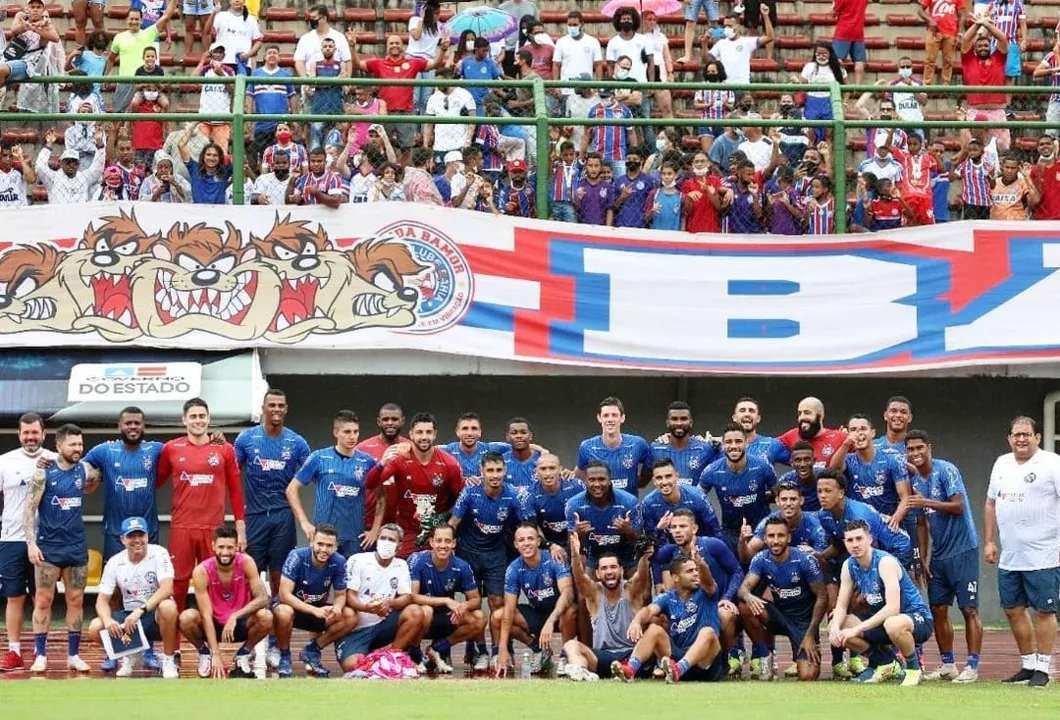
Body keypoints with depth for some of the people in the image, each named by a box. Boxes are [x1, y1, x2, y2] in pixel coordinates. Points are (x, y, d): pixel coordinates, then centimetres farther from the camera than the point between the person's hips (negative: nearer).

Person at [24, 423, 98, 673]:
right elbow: (29, 509, -10)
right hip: (48, 546, -4)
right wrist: (31, 542, -18)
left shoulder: (86, 472, 2)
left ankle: (73, 655, 13)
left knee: (76, 601, 6)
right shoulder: (44, 473, -9)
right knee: (43, 600, -1)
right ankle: (40, 655, 5)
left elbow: (94, 484, 27)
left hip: (77, 546, 4)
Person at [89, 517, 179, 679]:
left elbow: (167, 589, -26)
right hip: (129, 616, 3)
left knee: (168, 607, -37)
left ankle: (168, 660, -15)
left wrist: (140, 611, -36)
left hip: (156, 616, -3)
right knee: (95, 628, -22)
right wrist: (108, 621, -27)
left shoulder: (158, 553, -12)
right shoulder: (115, 562, -2)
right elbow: (102, 600, -4)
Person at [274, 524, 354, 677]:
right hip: (292, 605, -4)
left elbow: (341, 595, -4)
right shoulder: (297, 556, -25)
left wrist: (337, 607, -30)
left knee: (351, 616, -19)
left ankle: (312, 651, 0)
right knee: (283, 612, -39)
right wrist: (314, 611, -41)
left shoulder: (339, 562, -14)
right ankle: (284, 655, -9)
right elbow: (285, 594, -29)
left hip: (318, 608, 4)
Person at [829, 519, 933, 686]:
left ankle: (914, 668, -11)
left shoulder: (885, 562, -24)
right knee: (834, 628, -7)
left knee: (894, 624, -43)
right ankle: (886, 663, 10)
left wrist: (857, 629, -35)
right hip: (882, 618, 8)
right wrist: (835, 627, -20)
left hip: (917, 618, -8)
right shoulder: (849, 566, -2)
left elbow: (892, 608, -33)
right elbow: (841, 606, 3)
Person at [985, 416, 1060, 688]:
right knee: (1013, 610, 11)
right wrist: (989, 541, 16)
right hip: (1009, 556, 7)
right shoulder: (1001, 464, 13)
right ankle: (1028, 665, 22)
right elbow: (991, 504, 21)